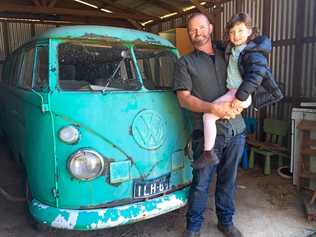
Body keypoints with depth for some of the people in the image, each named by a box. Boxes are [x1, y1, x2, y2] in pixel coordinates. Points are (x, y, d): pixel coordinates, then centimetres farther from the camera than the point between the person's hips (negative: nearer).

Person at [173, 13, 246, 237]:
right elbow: (184, 99, -5)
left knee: (228, 180, 14)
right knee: (201, 182, 3)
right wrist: (213, 108, -18)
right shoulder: (185, 63, 4)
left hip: (236, 129, 4)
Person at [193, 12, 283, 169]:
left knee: (208, 116, -22)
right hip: (232, 91, 10)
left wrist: (240, 96, -29)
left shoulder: (253, 52, -15)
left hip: (240, 93, -10)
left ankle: (209, 154, -16)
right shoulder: (232, 48, 10)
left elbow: (255, 76, -25)